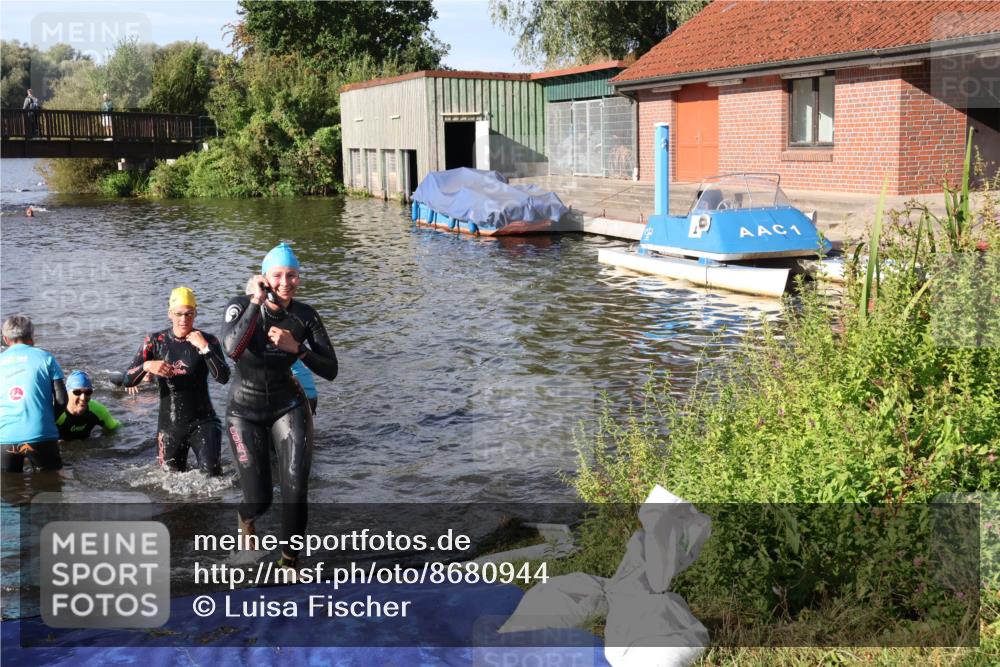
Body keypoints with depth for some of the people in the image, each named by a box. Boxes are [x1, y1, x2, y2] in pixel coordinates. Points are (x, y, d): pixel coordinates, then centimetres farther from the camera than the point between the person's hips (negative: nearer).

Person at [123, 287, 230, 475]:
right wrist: (146, 366, -23)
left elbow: (223, 378, -18)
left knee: (211, 473, -18)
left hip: (202, 422, -2)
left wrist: (204, 347, -24)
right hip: (169, 424, 2)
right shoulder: (156, 341, 0)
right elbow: (127, 381, -4)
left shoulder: (207, 340, -3)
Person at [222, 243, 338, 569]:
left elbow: (330, 370, -12)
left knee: (296, 490, -13)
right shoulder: (240, 306, -17)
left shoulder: (304, 316, -11)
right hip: (245, 412, -1)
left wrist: (296, 347, -25)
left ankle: (289, 560, 10)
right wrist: (256, 302, -33)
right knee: (259, 500, 1)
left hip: (288, 407, 1)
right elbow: (233, 349, -38)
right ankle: (246, 515, 41)